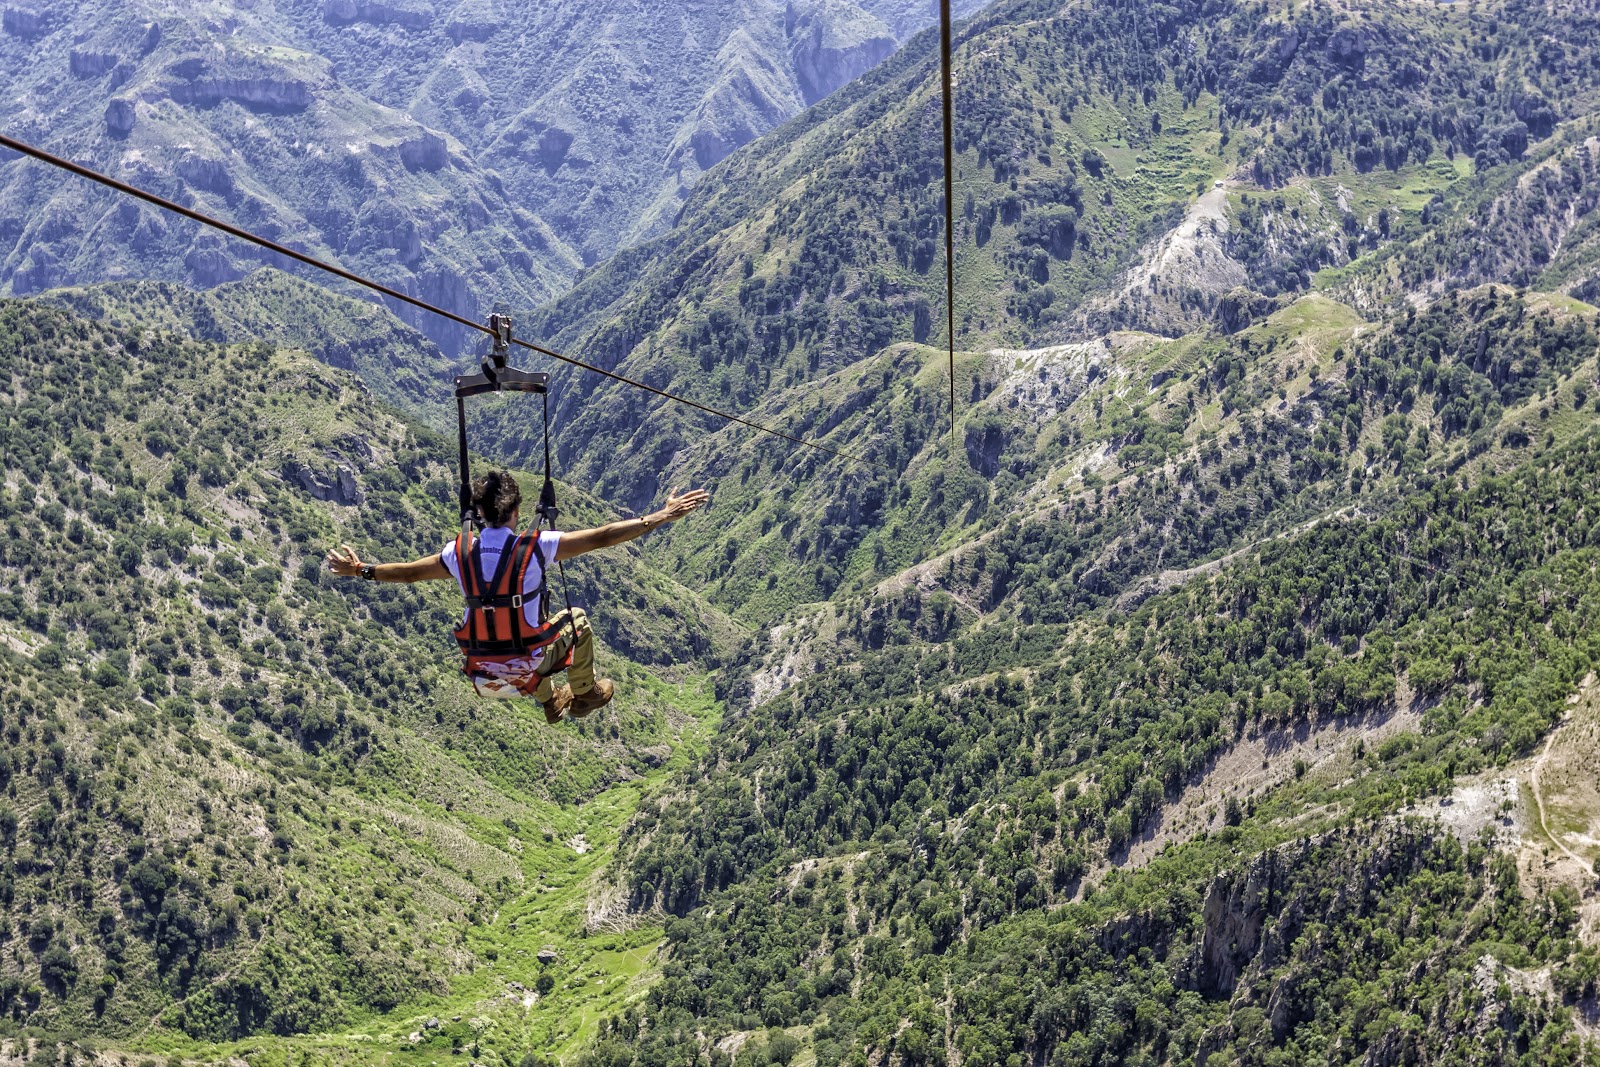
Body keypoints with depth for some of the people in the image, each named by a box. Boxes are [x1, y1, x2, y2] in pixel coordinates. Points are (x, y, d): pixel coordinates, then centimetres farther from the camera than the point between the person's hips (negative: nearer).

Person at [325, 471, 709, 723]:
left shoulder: (459, 553, -10)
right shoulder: (536, 547, -20)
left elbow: (408, 572, 4)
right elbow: (602, 537, -19)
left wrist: (359, 570, 21)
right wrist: (662, 516, -14)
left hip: (483, 673, 4)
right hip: (527, 667, -3)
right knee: (577, 619, 25)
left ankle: (550, 702, 51)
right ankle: (585, 695, 40)